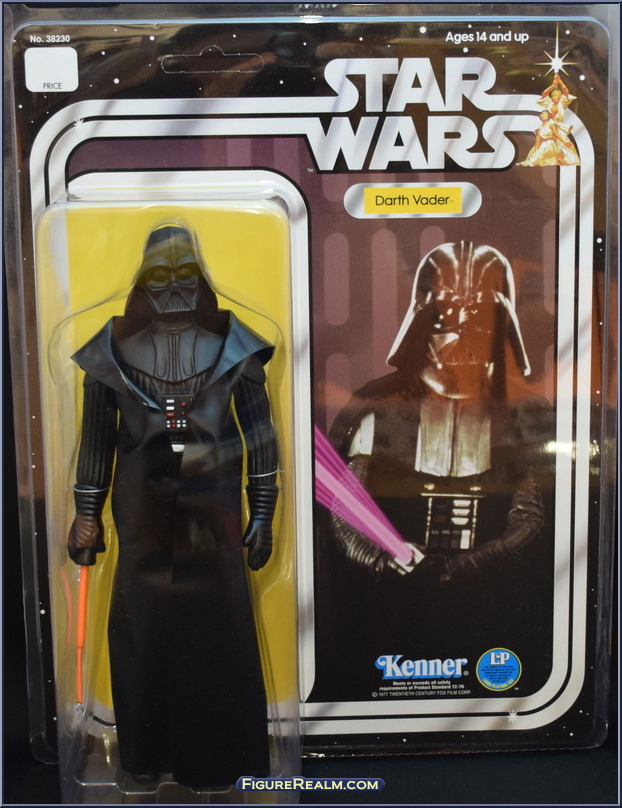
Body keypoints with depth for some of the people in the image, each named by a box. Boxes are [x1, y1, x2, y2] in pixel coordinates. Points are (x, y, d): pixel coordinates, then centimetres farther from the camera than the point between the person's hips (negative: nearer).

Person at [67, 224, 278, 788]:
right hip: (143, 506, 1)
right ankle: (148, 751, 27)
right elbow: (97, 435, 6)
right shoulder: (114, 348, 0)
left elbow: (261, 433, 0)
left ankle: (219, 754, 23)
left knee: (221, 629, 3)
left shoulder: (233, 344, -3)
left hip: (213, 503, -1)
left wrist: (263, 514, -1)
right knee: (141, 628, 8)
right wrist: (87, 514, 7)